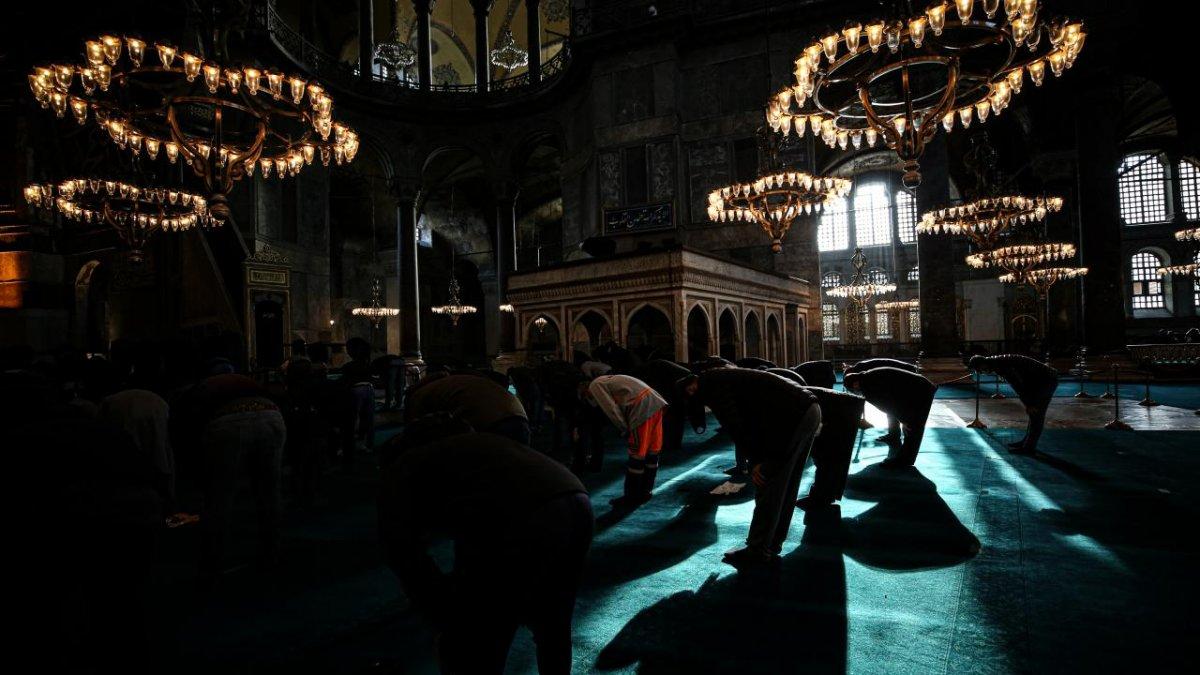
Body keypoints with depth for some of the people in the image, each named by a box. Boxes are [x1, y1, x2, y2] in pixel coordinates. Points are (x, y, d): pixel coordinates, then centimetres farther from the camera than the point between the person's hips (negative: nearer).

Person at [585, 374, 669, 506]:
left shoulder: (595, 386, 5)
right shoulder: (607, 381, 31)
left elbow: (612, 410, -4)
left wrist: (625, 430, 7)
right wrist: (630, 428, 21)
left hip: (642, 407, -9)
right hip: (655, 402, 9)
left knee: (637, 454, 1)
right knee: (652, 451, 16)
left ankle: (633, 497, 10)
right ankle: (645, 491, 28)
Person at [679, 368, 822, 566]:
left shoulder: (711, 384, -6)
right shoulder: (722, 377, 23)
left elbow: (734, 424, -14)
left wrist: (755, 460, -7)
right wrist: (757, 458, 15)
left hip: (792, 417, -10)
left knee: (768, 488, 0)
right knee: (786, 488, 17)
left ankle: (758, 551, 9)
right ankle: (772, 546, 28)